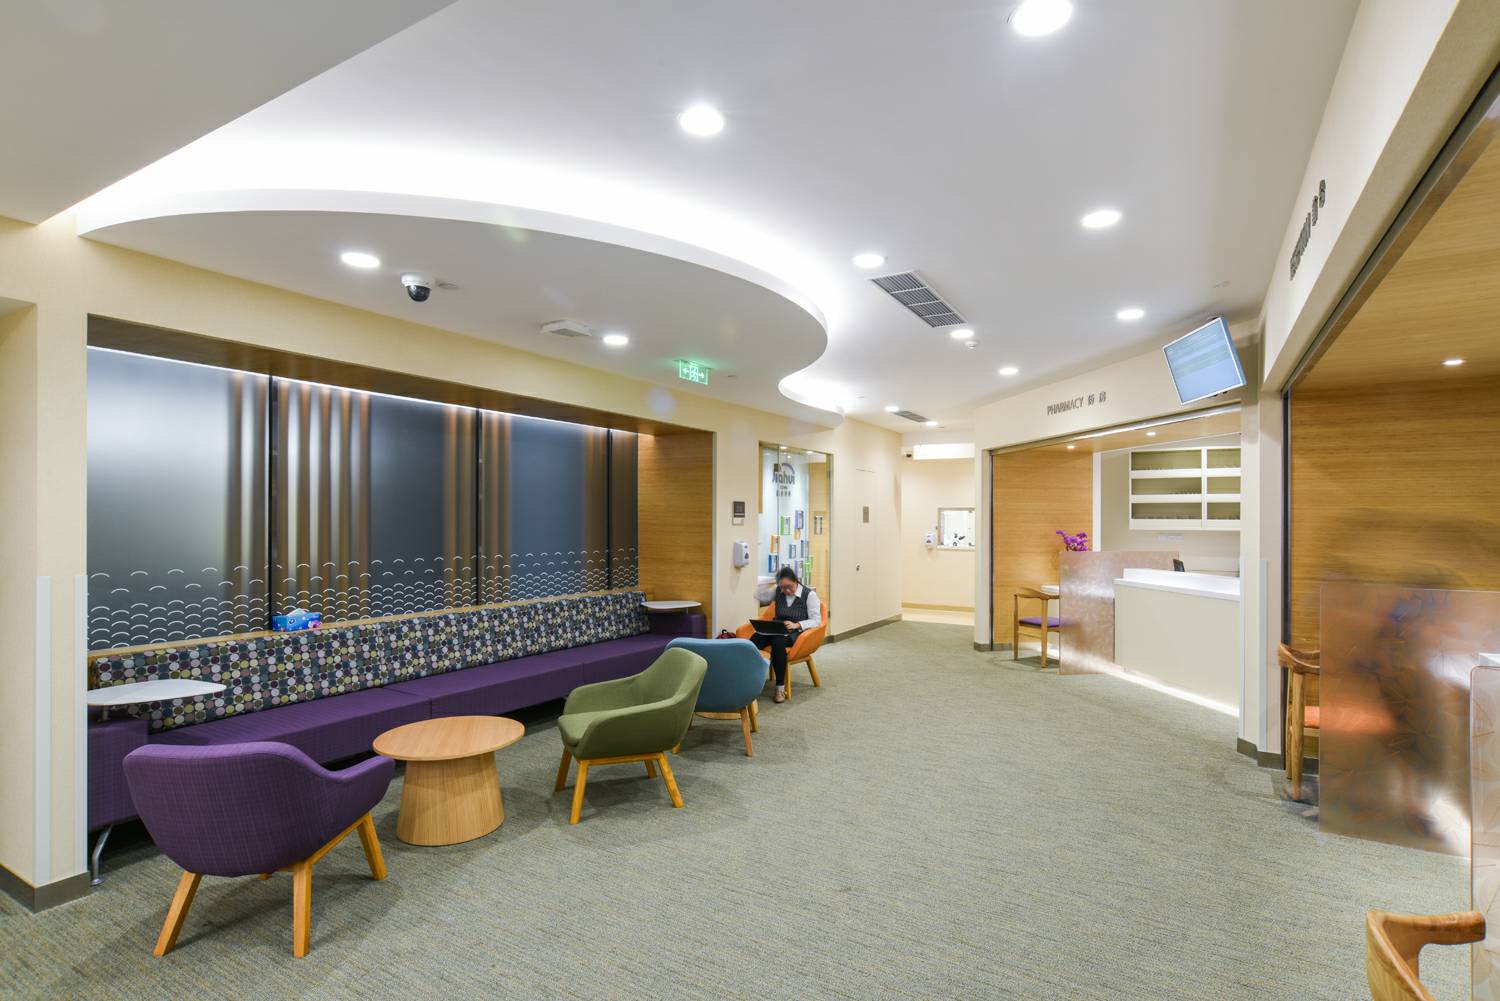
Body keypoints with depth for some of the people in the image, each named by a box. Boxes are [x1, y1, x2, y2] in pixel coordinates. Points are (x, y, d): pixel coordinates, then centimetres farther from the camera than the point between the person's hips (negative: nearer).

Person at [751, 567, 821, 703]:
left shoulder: (809, 594, -2)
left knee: (778, 642, -40)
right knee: (755, 639, -31)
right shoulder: (778, 592, 11)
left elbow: (816, 620, -7)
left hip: (797, 632, -4)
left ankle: (780, 687, -31)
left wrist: (797, 625, -21)